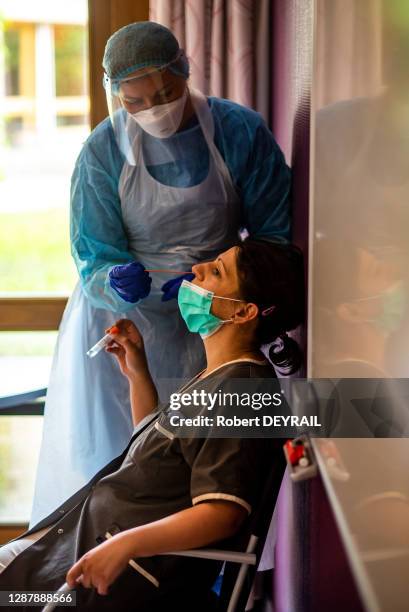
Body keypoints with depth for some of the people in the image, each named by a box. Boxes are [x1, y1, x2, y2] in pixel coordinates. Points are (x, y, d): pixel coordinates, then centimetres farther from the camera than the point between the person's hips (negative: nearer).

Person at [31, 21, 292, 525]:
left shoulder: (240, 131, -9)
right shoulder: (103, 152, -10)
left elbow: (277, 233, -4)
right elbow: (93, 262, -9)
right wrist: (121, 281, -33)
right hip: (123, 321, 0)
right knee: (107, 466, 1)